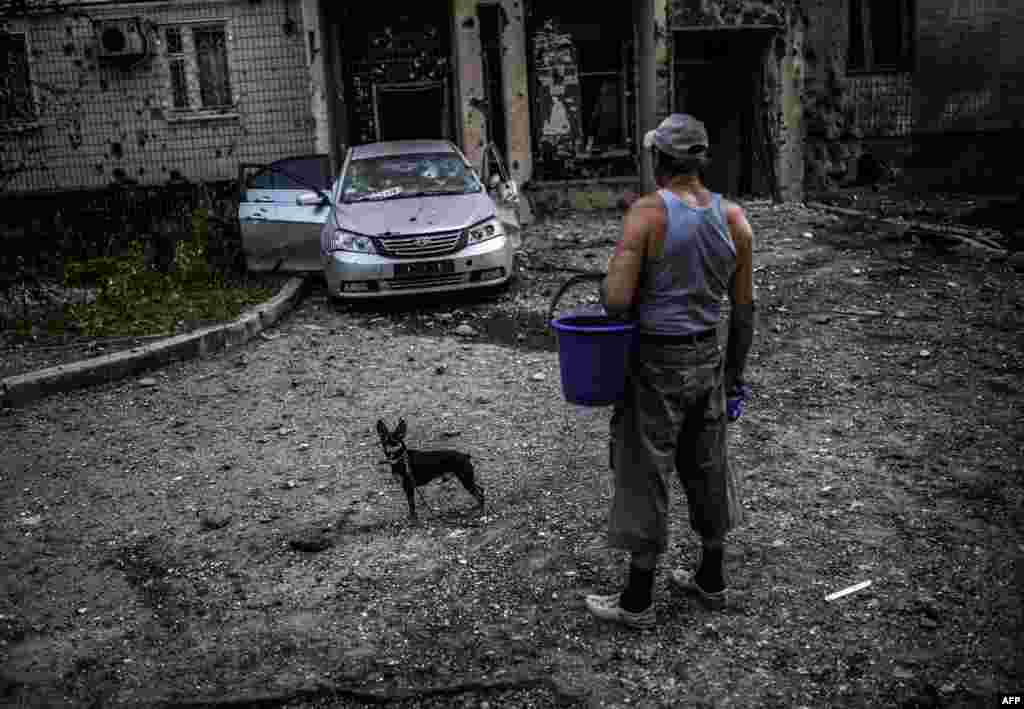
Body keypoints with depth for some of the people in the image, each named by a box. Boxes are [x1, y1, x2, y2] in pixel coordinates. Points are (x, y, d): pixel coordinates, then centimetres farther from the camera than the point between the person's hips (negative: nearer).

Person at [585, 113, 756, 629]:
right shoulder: (733, 218, 1)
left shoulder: (647, 213, -16)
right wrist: (735, 369, 16)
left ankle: (637, 601, 15)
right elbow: (743, 307, 6)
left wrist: (608, 289, 1)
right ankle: (711, 580, 34)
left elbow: (616, 300, -22)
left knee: (647, 475, 4)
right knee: (708, 468, 18)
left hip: (657, 363, -6)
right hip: (709, 358, 6)